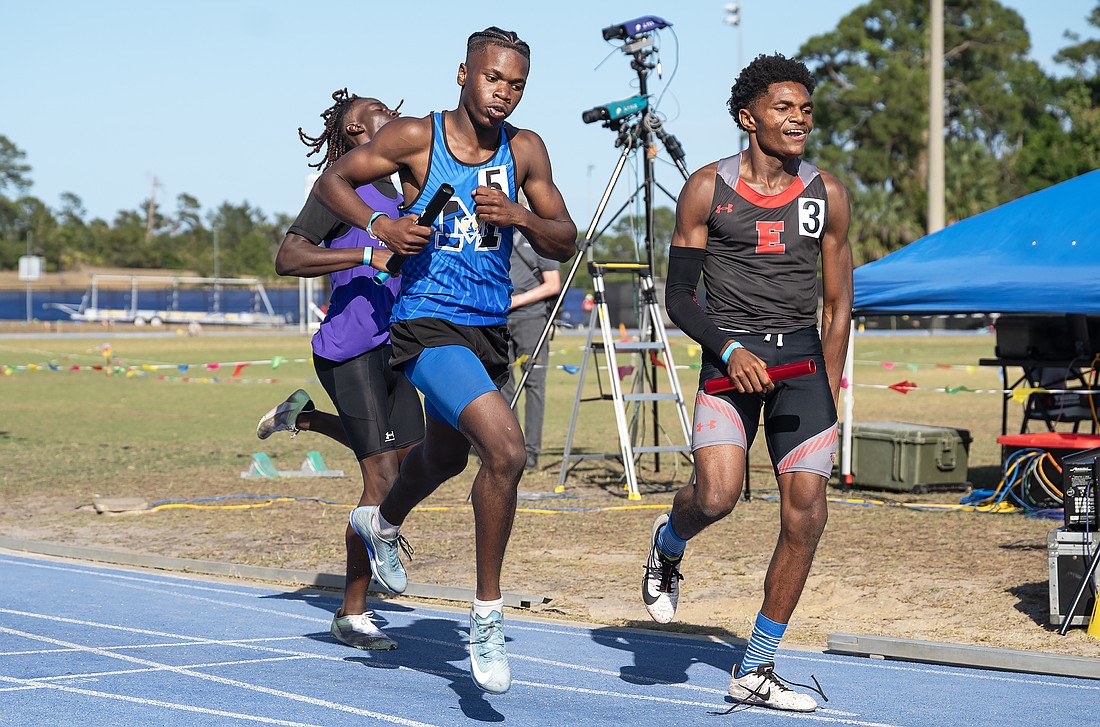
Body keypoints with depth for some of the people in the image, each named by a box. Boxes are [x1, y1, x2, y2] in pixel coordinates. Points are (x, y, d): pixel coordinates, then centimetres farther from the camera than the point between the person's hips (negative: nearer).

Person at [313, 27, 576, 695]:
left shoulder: (525, 151, 1)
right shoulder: (415, 138, -9)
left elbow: (565, 244, 5)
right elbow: (333, 181, 3)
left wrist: (520, 215, -15)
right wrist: (378, 225, -15)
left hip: (491, 330, 6)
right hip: (428, 325, -6)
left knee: (446, 459, 28)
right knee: (507, 448, -26)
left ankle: (382, 522, 62)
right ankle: (488, 614, -14)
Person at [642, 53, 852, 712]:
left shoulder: (827, 194, 8)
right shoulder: (708, 189, -1)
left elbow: (838, 303, 13)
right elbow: (679, 296, 0)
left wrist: (829, 387, 6)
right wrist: (729, 350, -15)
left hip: (803, 357, 3)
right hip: (730, 351, -3)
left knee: (806, 514, -5)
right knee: (717, 495, -23)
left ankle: (756, 670, 7)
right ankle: (668, 545, 16)